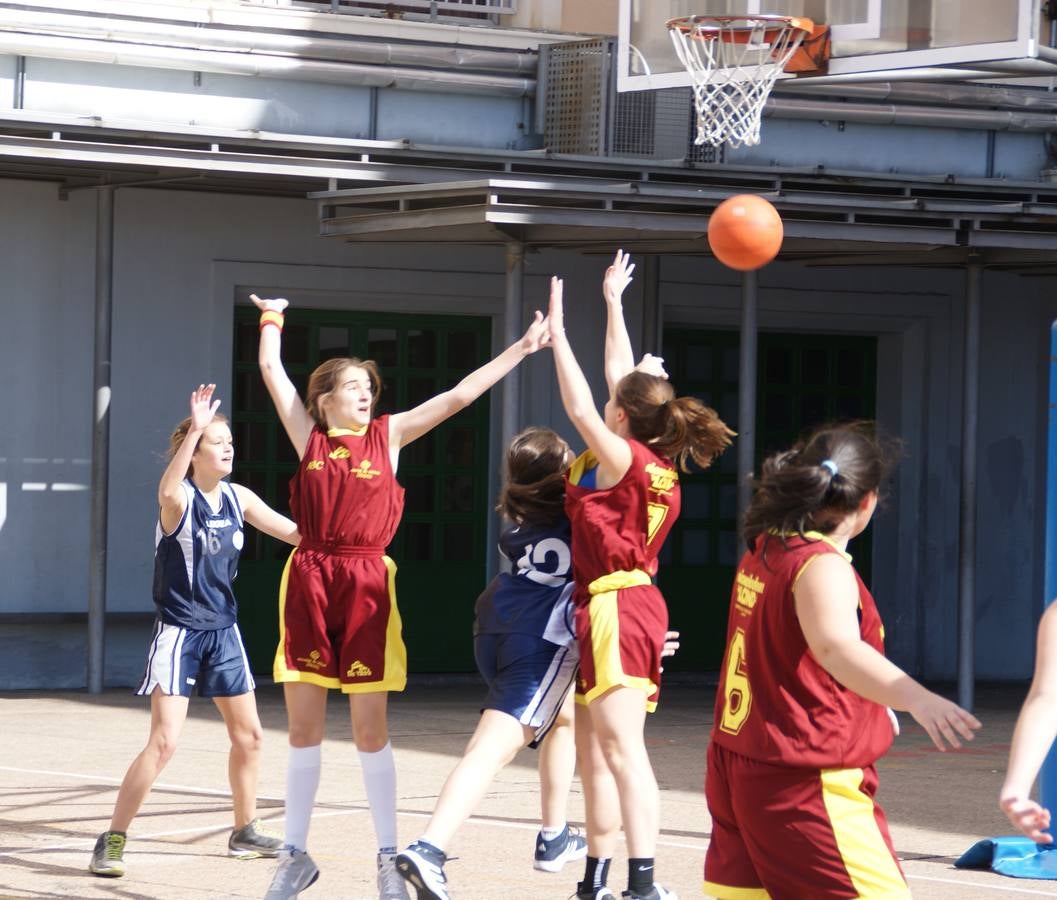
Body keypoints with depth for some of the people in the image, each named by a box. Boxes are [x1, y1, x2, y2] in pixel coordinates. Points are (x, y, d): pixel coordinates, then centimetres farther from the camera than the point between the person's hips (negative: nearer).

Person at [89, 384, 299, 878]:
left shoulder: (238, 498, 3)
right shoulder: (179, 498, -15)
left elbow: (295, 532, 13)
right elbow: (168, 490, -41)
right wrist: (195, 429, -49)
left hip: (223, 632, 7)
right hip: (178, 632, -7)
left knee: (248, 735, 13)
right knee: (164, 741, -15)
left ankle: (245, 832, 31)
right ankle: (112, 841, -8)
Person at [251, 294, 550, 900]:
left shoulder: (389, 436, 6)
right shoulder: (309, 436, 8)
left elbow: (458, 396, 3)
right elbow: (272, 369, 11)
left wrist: (521, 349, -1)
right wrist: (272, 320, 22)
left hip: (368, 583, -1)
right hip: (309, 581, 1)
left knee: (370, 728, 0)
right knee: (303, 727, 5)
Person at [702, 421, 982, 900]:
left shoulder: (764, 550, 9)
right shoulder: (822, 567, -19)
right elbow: (837, 647, -40)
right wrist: (917, 699, -55)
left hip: (740, 768, 10)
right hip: (805, 783, -10)